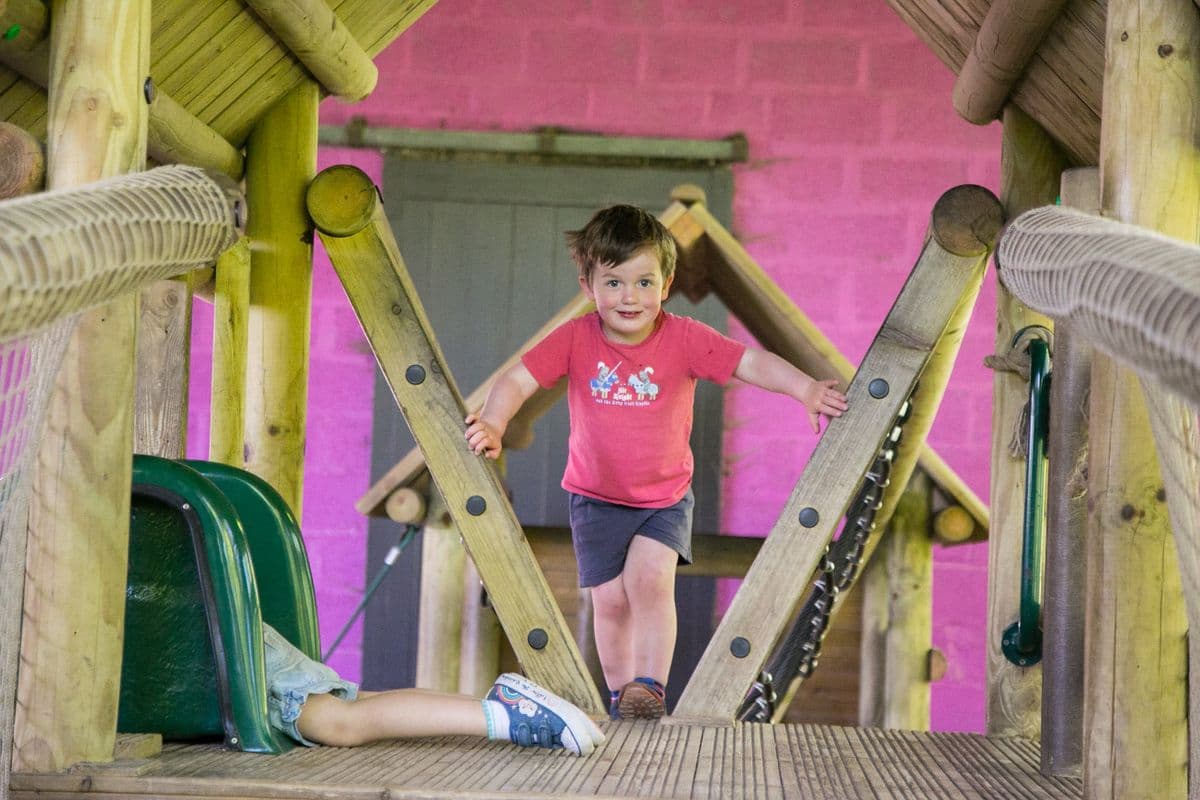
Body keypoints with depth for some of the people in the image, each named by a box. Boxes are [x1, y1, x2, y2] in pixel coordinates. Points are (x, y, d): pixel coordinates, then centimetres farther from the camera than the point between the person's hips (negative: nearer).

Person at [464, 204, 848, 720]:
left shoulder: (685, 339, -16)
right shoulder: (575, 339, -15)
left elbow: (751, 363, -21)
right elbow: (518, 380, -18)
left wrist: (806, 389, -35)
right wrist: (492, 426, -37)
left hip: (665, 495, -1)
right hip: (596, 495, 1)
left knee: (650, 578, -22)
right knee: (610, 599, 3)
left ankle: (650, 688, -11)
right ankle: (620, 696, 23)